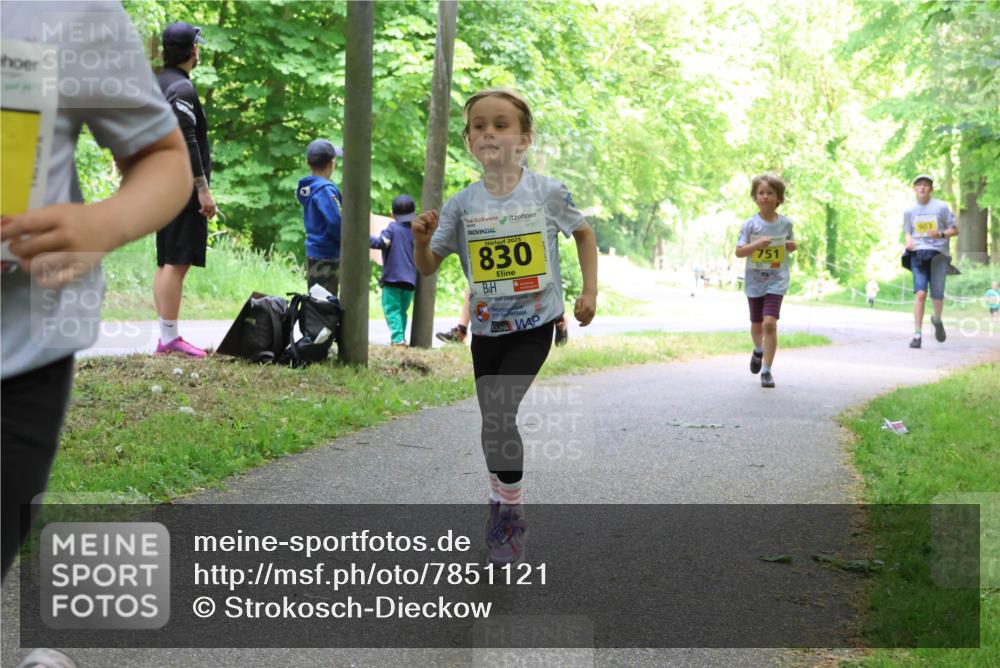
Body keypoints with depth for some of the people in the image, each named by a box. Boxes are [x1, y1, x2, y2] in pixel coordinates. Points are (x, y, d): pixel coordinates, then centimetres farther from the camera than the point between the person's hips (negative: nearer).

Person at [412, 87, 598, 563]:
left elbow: (584, 233, 11)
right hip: (486, 328, 3)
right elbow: (428, 267, 1)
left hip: (534, 325, -3)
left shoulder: (547, 192, -7)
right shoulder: (461, 204, -5)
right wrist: (421, 241, -20)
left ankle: (509, 509, 2)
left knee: (501, 412, -17)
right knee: (493, 422, 11)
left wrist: (590, 291, 5)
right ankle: (503, 498, 35)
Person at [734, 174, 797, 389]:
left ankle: (766, 370, -10)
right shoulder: (750, 224, -5)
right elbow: (739, 251, -8)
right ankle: (758, 351, 49)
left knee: (770, 323, -17)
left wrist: (792, 245, -5)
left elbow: (791, 244, 19)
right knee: (756, 325, 14)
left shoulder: (785, 223, 1)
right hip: (754, 280, 1)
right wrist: (757, 244, -24)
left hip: (777, 280, -1)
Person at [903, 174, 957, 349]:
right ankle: (917, 334, -12)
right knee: (920, 293, -15)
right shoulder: (909, 211, 11)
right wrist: (909, 241, -1)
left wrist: (940, 234, -13)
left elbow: (954, 230, 7)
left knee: (937, 295, -6)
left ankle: (937, 320, 28)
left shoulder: (941, 207, 4)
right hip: (918, 254, 1)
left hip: (938, 254, -1)